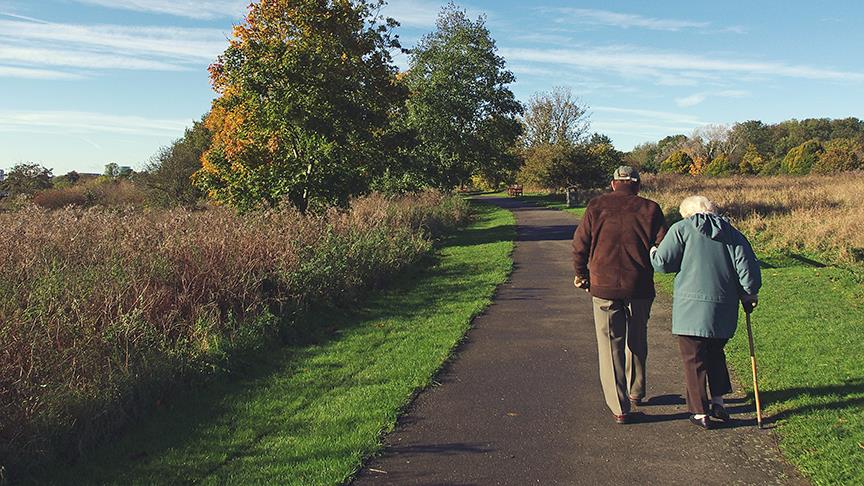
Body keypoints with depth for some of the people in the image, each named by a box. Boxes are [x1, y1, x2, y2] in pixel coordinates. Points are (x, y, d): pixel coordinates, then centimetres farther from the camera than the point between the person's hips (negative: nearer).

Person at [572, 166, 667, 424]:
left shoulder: (597, 206, 0)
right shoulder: (649, 209, 0)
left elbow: (580, 244, 0)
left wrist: (581, 274, 14)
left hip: (604, 287, -1)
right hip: (640, 288, 1)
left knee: (611, 345, 5)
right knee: (637, 341, 21)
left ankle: (619, 407, 4)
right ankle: (636, 392, 36)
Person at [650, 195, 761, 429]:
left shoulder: (681, 229, -2)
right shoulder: (731, 232, 11)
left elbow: (662, 263, -6)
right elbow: (747, 265, 4)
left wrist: (653, 252, 15)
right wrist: (749, 294, 15)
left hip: (691, 306, -5)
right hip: (724, 309, 5)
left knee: (694, 360, 5)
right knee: (715, 354, 24)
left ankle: (700, 412, 10)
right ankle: (718, 402, 23)